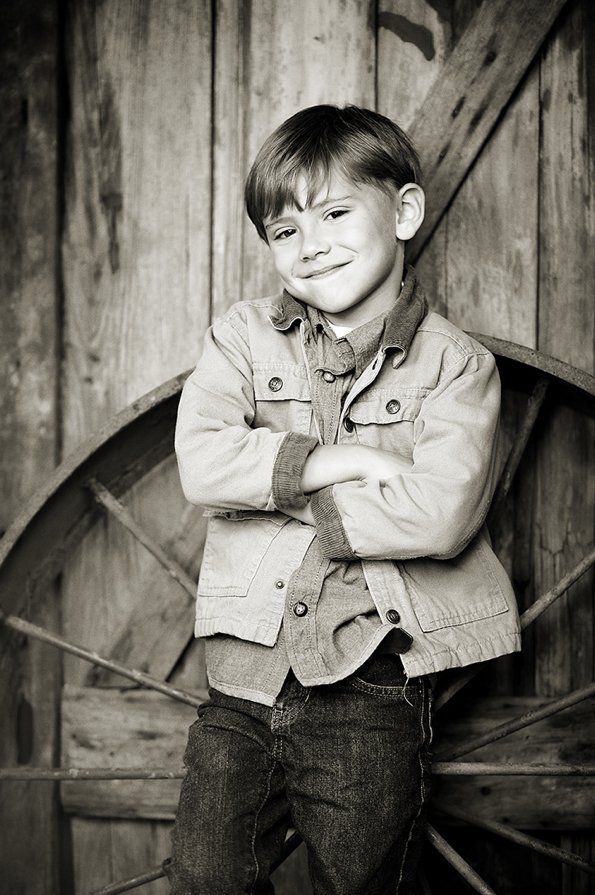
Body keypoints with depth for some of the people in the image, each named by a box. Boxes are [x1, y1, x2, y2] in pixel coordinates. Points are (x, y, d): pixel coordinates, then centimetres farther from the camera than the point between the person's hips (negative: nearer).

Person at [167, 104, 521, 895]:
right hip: (244, 675, 3)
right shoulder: (245, 336, 5)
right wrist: (334, 460, -16)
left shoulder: (457, 366, -3)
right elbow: (201, 463, -11)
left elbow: (439, 516, -18)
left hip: (372, 686, -2)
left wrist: (271, 487, -13)